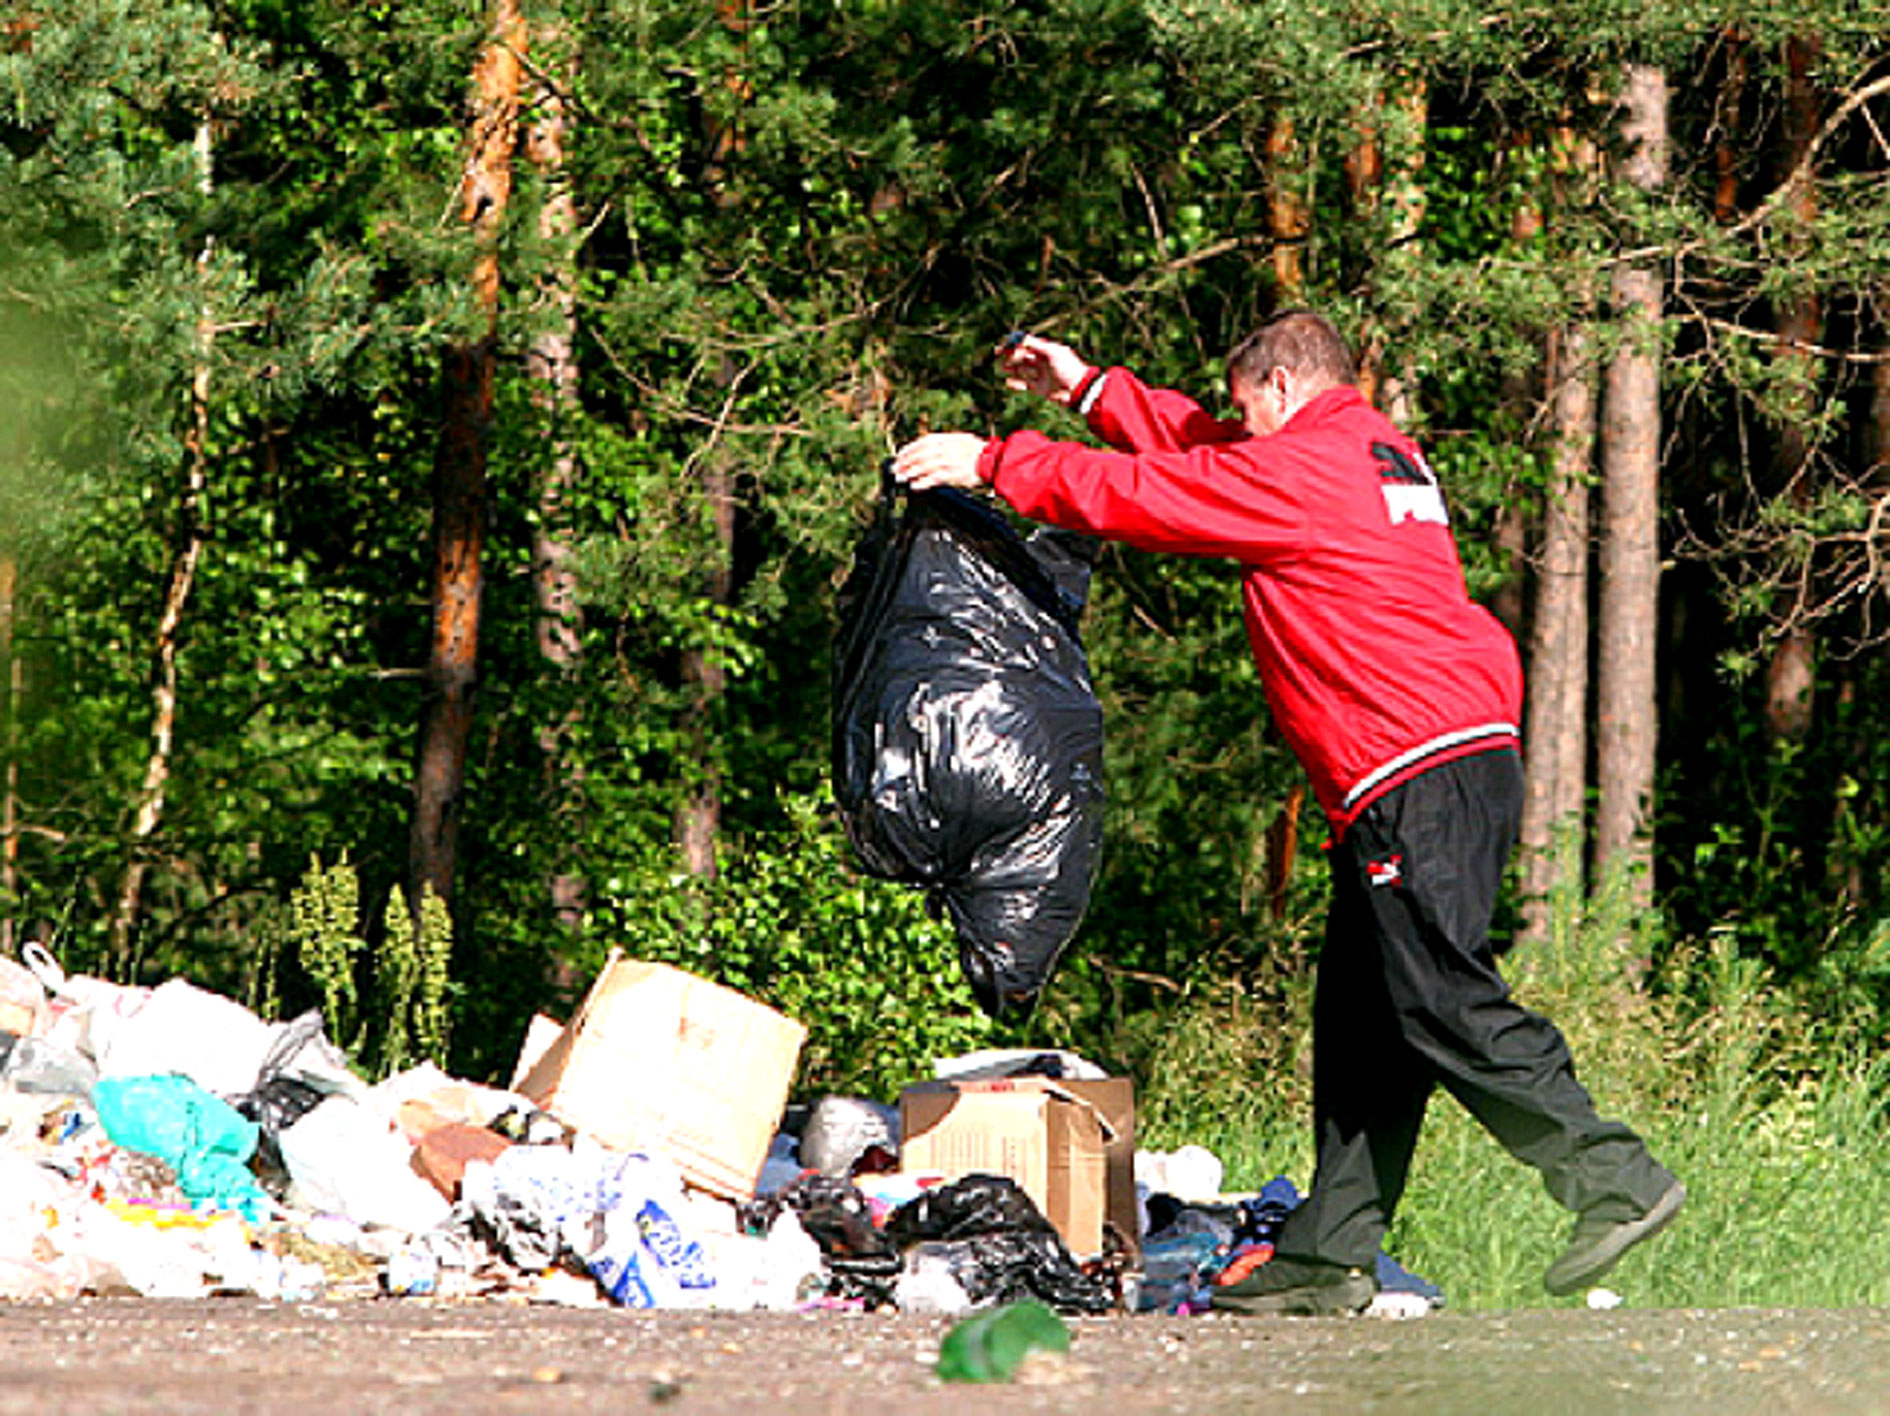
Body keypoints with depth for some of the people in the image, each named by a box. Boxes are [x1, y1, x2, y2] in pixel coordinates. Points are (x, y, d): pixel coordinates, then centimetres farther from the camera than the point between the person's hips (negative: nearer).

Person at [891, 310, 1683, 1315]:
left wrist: (991, 465, 7)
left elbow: (1143, 494, -3)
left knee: (1441, 1001, -14)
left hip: (1420, 771, -10)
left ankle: (1617, 1182, -17)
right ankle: (1331, 1254, 9)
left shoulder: (1299, 471, -7)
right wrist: (1086, 391, 39)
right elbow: (1199, 450, 35)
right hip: (1461, 754, 10)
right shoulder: (1374, 453, 22)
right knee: (1360, 1014, 9)